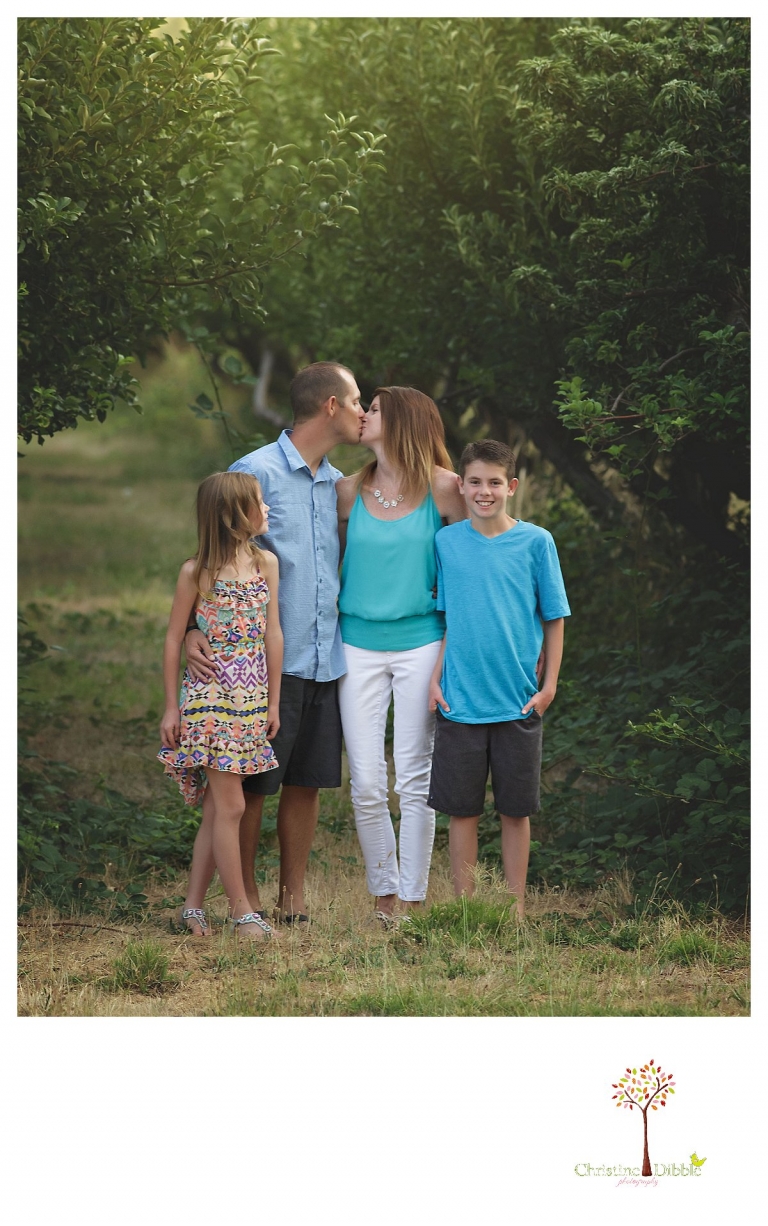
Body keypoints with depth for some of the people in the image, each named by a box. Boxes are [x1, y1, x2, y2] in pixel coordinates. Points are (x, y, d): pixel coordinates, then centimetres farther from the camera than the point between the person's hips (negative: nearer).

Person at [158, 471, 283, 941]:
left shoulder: (266, 563, 5)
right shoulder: (197, 572, -8)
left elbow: (273, 634, 9)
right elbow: (175, 639, -1)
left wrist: (273, 702, 9)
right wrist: (172, 706, -1)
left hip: (251, 701, 5)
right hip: (210, 699, -5)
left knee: (217, 807, 8)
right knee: (230, 805, -6)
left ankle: (195, 903, 13)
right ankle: (241, 909, 0)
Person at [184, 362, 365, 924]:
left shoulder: (336, 483, 14)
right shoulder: (256, 472, -8)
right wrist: (194, 630, -22)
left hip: (325, 660, 6)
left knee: (307, 782, 8)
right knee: (254, 784, 0)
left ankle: (294, 894, 17)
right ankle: (247, 896, 10)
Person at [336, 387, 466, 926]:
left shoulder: (443, 489, -2)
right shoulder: (350, 491, 6)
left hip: (420, 643, -2)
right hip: (359, 645, 2)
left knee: (415, 780, 0)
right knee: (366, 784, -1)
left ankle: (412, 901, 7)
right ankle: (383, 895, 14)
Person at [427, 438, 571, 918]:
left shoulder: (536, 542, -2)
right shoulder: (446, 542, 2)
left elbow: (554, 618, 2)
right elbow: (442, 618, 8)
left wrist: (549, 685, -2)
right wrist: (434, 679, 1)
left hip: (518, 701, -1)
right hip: (460, 700, 1)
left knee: (516, 808, 7)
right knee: (462, 808, 5)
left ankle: (516, 905, 16)